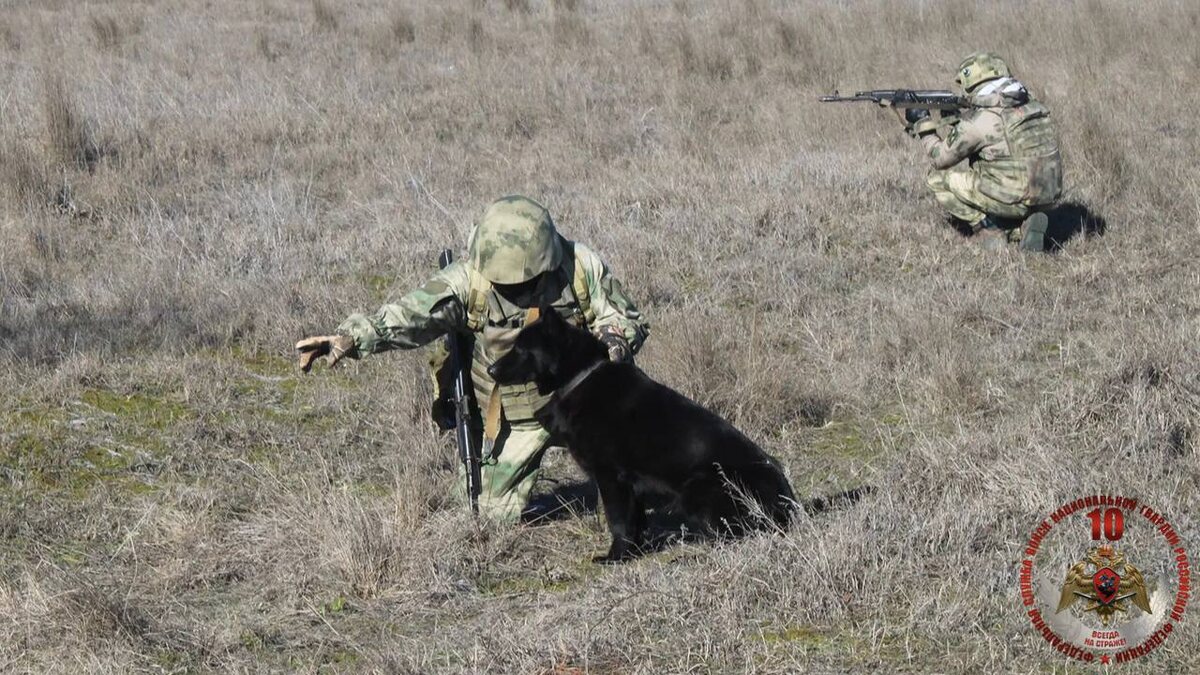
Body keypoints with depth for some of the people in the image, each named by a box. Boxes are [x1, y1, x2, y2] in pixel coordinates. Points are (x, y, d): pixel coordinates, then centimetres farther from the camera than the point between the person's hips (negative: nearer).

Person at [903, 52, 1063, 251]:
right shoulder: (1029, 103, 8)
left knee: (938, 179, 7)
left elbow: (941, 157, 0)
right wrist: (935, 124, 23)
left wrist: (923, 127, 15)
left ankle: (988, 229, 2)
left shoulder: (981, 119, -14)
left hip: (1013, 200, -7)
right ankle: (1020, 228, 9)